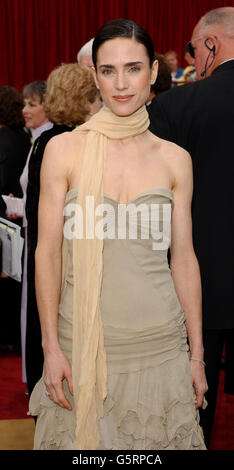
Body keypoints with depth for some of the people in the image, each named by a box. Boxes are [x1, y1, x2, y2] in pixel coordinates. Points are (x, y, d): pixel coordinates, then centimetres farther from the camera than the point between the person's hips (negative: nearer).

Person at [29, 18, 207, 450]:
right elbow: (47, 252, -3)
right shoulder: (65, 149, -3)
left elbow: (184, 258, 5)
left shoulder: (175, 159, 2)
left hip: (159, 345, 2)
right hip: (82, 345, -1)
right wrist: (51, 348, -7)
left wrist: (197, 354, 5)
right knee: (82, 437, 10)